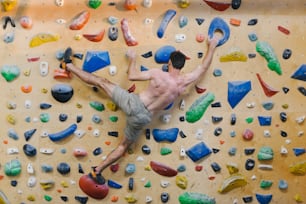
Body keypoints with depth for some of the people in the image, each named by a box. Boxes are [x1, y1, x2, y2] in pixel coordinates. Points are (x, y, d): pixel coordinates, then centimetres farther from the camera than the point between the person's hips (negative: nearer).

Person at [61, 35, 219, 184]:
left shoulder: (158, 73, -12)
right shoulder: (184, 82, -6)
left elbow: (131, 76, -4)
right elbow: (203, 68, 10)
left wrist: (132, 58, 13)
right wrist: (212, 46, 19)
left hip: (133, 103, -2)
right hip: (143, 118, 2)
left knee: (102, 82, 13)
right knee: (124, 146, 21)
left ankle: (68, 65, 22)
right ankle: (97, 170, 21)